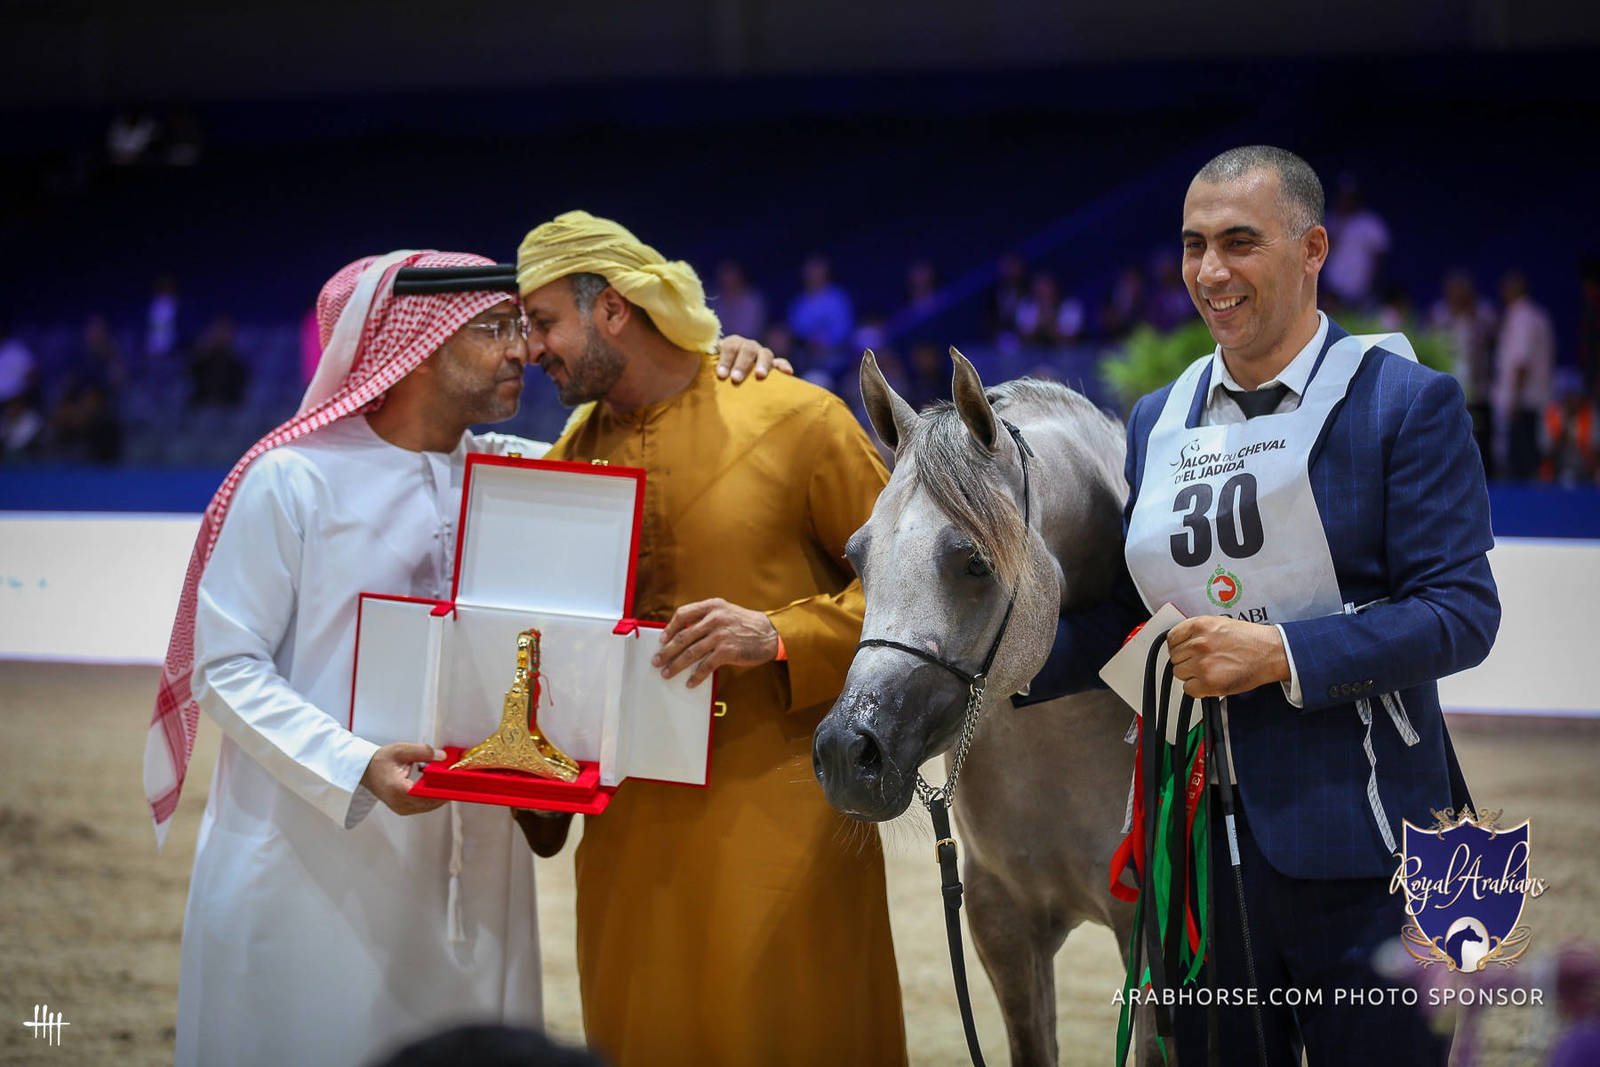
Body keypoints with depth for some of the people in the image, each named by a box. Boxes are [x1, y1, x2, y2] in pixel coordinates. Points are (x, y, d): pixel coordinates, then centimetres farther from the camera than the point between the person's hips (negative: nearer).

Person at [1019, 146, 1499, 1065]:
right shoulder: (1158, 421, 11)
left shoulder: (1408, 403, -8)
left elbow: (1464, 610, -15)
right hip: (1204, 841, 5)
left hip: (1359, 850, -5)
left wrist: (1283, 652, -23)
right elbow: (1113, 606, 14)